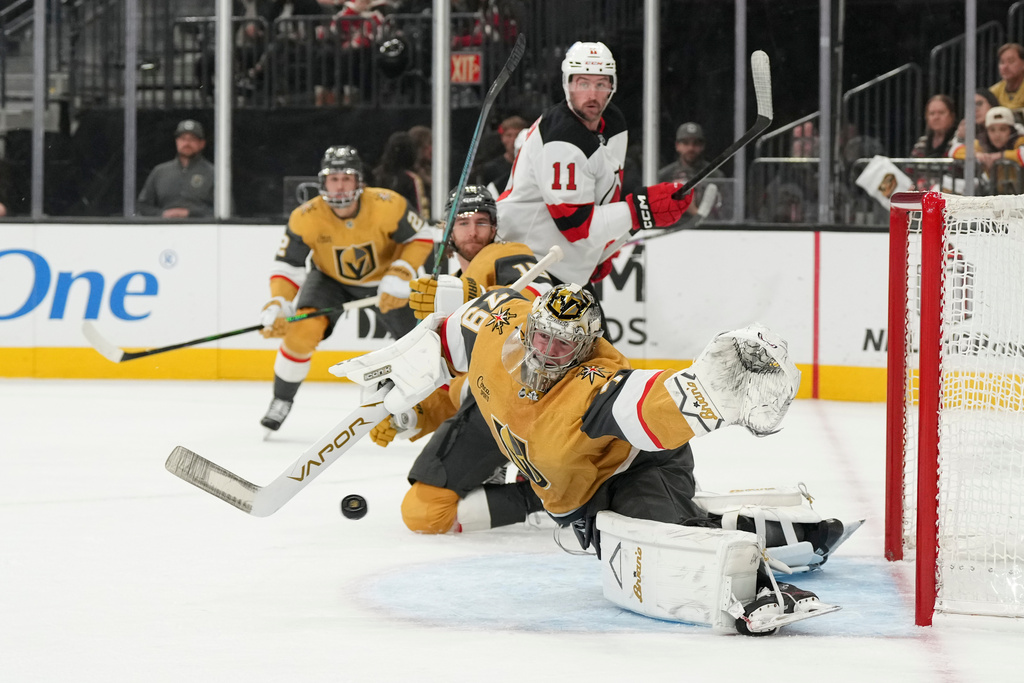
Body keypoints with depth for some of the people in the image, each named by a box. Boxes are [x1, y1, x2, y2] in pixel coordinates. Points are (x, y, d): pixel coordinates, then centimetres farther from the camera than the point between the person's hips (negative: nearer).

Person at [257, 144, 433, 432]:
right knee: (303, 330, -23)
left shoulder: (388, 205, -30)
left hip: (384, 278, 0)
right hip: (331, 279, 0)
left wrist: (401, 275, -30)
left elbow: (421, 238, -16)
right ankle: (281, 401, -3)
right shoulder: (306, 218, -28)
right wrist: (278, 305, -38)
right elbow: (287, 267, -22)